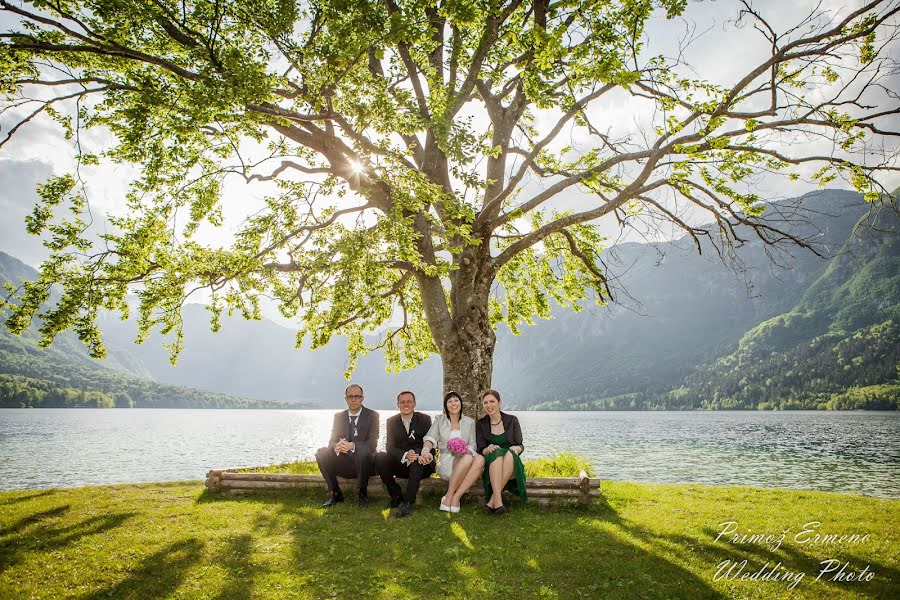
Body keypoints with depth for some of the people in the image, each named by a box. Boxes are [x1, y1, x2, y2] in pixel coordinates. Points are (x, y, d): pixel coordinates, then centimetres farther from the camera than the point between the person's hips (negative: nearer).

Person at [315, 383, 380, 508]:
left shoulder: (372, 415, -3)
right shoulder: (339, 416, 8)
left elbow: (372, 443, -13)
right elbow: (332, 441, 2)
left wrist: (352, 446, -32)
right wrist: (336, 447, -25)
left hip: (363, 461, -4)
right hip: (344, 463, 4)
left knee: (364, 453, -36)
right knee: (321, 453, -18)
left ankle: (363, 494, -14)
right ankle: (336, 494, -6)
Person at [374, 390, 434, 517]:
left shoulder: (424, 419, -2)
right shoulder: (392, 421, 2)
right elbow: (390, 447, -9)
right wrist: (405, 455, -31)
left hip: (420, 465, -2)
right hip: (400, 465, 2)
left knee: (417, 452, -35)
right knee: (379, 458, -23)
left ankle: (408, 502, -34)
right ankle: (396, 495, -5)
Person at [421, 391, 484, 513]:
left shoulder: (470, 422, 13)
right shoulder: (439, 419, 9)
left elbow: (472, 445, 8)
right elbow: (430, 438, -6)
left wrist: (465, 450, -16)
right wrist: (426, 450, -29)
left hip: (465, 458, 3)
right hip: (446, 461, -2)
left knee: (480, 459, -34)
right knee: (468, 459, -36)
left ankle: (456, 497, -27)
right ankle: (449, 496, -22)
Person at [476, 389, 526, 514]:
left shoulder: (511, 420, 7)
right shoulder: (481, 424, 9)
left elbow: (520, 445, 3)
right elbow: (481, 450, 3)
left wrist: (516, 448, -21)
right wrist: (489, 449, -21)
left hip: (512, 466, 0)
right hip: (490, 465, 0)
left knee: (509, 455, -35)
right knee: (497, 454, -34)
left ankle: (492, 500, -38)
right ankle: (498, 501, -46)